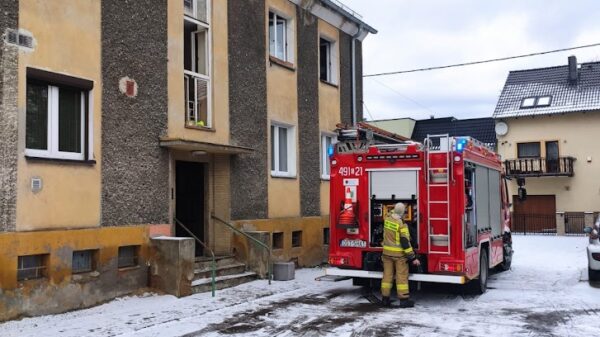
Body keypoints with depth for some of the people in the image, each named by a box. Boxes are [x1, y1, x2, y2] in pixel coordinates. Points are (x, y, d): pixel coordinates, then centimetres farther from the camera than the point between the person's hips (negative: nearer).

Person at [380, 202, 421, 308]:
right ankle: (404, 299, 2)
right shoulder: (401, 224, -18)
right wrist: (413, 257, -15)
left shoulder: (387, 218, -1)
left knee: (387, 275, 10)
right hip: (399, 253, -6)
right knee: (402, 276, 0)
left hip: (387, 252, 6)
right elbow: (405, 242, -19)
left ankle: (385, 298, 14)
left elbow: (392, 213, 27)